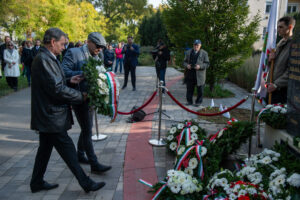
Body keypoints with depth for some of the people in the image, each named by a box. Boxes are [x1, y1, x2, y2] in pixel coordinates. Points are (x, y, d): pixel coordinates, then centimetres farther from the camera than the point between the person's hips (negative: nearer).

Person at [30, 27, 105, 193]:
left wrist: (68, 80, 6)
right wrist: (81, 96, -15)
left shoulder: (44, 58, 12)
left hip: (46, 116, 10)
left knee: (45, 148, 19)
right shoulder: (45, 60, -21)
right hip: (52, 117, -10)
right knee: (68, 149, -2)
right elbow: (57, 89, -24)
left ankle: (37, 182, 32)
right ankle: (85, 183, 9)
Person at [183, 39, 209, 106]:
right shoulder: (188, 52, 12)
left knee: (200, 89, 2)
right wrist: (186, 65, -8)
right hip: (190, 74, 3)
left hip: (199, 75, -2)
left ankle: (198, 102, 14)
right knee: (189, 88, 7)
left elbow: (207, 64, -1)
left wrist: (200, 66, -17)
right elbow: (185, 61, 15)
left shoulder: (204, 53, 2)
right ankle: (189, 101, 19)